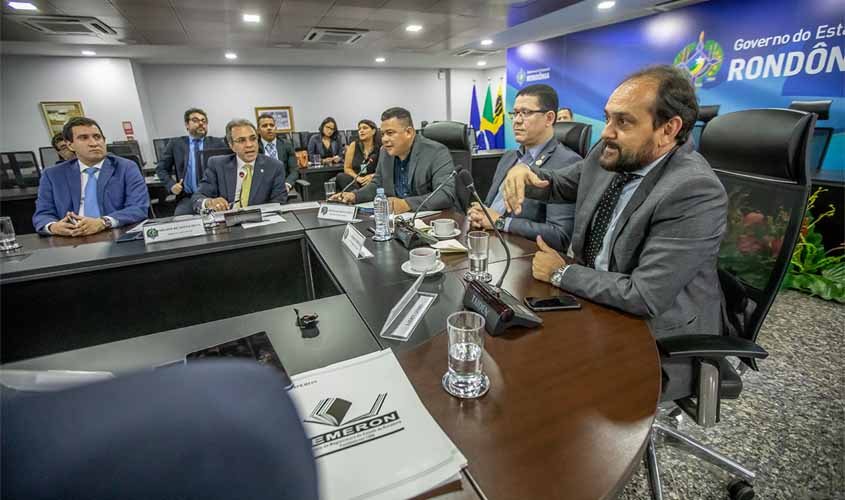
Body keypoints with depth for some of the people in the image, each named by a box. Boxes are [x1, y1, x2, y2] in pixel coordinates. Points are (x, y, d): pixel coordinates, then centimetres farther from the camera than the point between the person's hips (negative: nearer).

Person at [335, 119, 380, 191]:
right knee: (341, 177, -27)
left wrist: (372, 176, -15)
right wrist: (357, 177, -10)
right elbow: (347, 168, 7)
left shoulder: (381, 148, -2)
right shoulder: (353, 145, 4)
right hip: (355, 181, 3)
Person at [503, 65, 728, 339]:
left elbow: (644, 298, -28)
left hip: (654, 331, -6)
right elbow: (557, 185, 10)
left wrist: (560, 272, -18)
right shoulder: (609, 153, -6)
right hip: (592, 297, 6)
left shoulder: (696, 192, -26)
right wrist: (525, 173, -13)